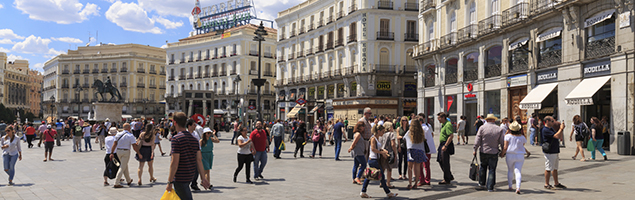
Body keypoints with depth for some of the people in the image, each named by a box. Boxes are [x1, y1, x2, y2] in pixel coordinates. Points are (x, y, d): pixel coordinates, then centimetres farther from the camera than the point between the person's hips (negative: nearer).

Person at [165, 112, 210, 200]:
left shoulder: (176, 139, -16)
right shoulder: (194, 138, 6)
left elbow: (174, 163, -20)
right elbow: (199, 160, 5)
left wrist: (169, 182, -15)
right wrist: (203, 178, 8)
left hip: (180, 178, -8)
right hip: (190, 176, 8)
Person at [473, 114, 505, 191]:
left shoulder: (482, 127, -5)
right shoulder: (499, 129, -4)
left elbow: (477, 140, -7)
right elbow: (502, 142, -2)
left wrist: (475, 150, 0)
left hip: (483, 151, 1)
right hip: (494, 153, -1)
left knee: (483, 166, 20)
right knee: (492, 169, 5)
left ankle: (482, 183, 29)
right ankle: (490, 187, 3)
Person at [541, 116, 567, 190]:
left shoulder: (551, 129, 16)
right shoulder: (545, 130, -16)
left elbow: (560, 137, 17)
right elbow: (556, 136, -23)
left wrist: (561, 129, 5)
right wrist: (561, 129, -11)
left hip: (555, 152, 10)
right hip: (549, 152, -10)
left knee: (555, 168, 15)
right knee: (548, 169, -4)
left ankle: (556, 183, 23)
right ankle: (546, 184, 3)